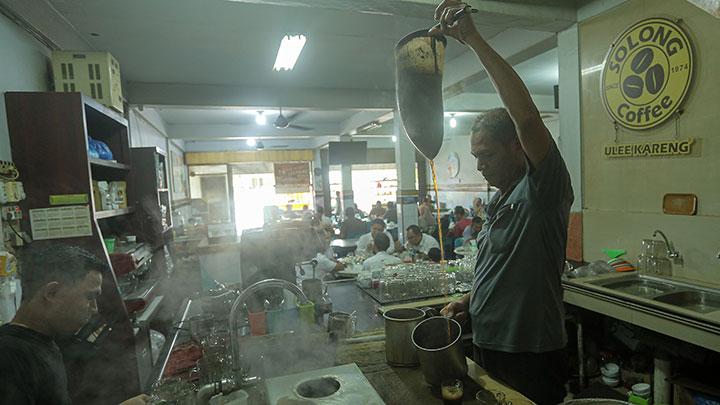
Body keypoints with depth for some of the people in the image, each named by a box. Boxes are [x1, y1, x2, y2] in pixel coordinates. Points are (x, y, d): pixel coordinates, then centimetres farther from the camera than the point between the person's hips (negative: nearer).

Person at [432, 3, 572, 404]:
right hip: (489, 348, 8)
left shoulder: (542, 188, -17)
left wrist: (473, 38, -32)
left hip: (532, 358, -8)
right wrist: (469, 301, 2)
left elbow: (526, 115, -34)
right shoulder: (500, 201, 9)